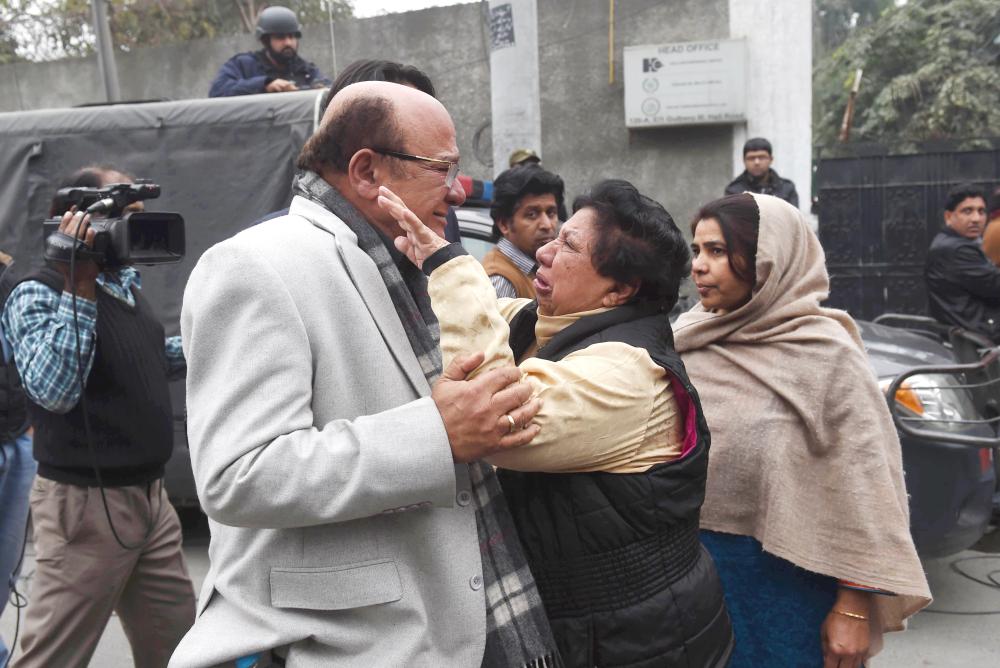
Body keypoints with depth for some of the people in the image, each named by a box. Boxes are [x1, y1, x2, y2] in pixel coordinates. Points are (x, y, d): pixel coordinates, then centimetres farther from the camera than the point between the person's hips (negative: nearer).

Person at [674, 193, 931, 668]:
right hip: (689, 559, 5)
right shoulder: (688, 337, 0)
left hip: (785, 572, -4)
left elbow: (864, 482, -13)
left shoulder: (825, 353, -14)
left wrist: (854, 607, -13)